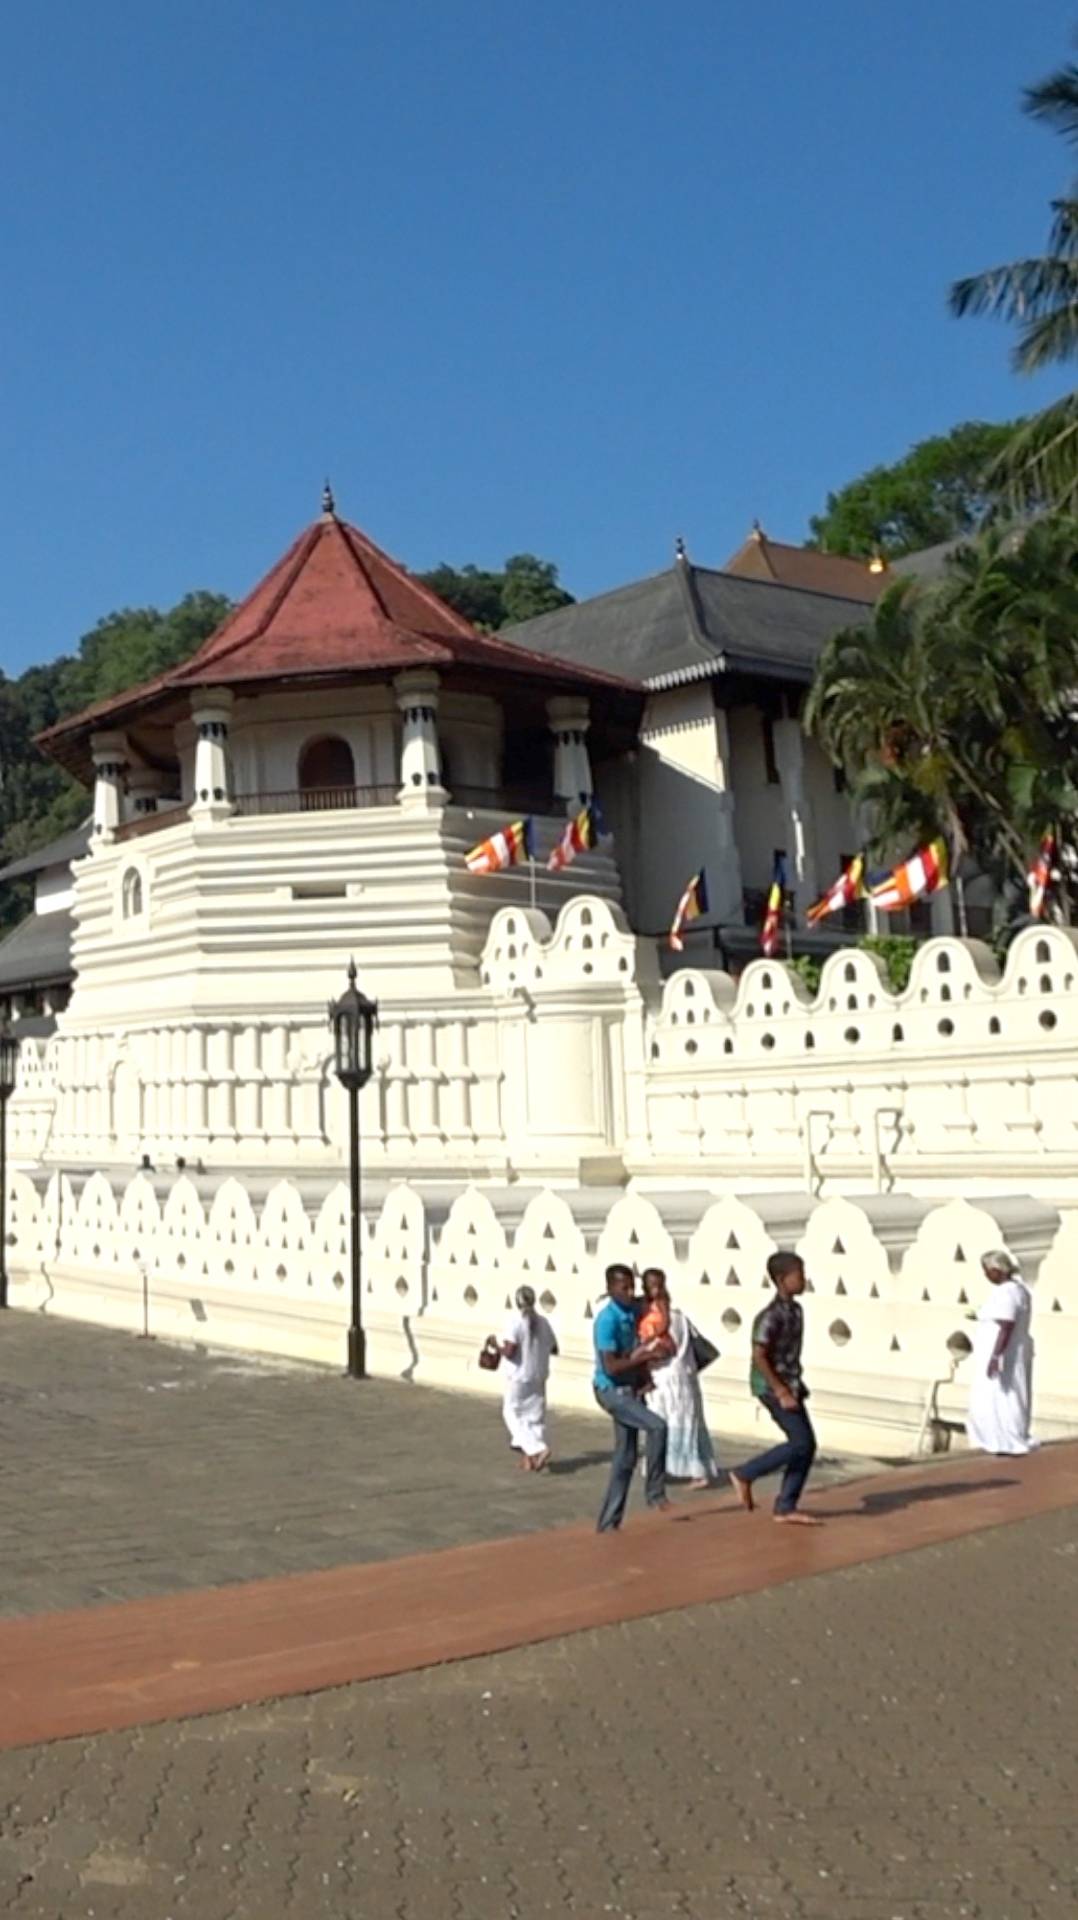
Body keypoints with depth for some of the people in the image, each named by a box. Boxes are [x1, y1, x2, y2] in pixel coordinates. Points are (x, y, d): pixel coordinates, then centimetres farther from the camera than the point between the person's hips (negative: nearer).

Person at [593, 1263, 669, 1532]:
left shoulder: (634, 1310, 3)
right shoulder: (607, 1319, -21)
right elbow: (610, 1367, -25)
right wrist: (644, 1356, -24)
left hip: (631, 1389, 8)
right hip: (612, 1391, -8)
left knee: (625, 1459, 9)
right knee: (657, 1427, -25)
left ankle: (608, 1522, 16)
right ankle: (655, 1492, -10)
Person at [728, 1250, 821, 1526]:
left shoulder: (795, 1310, 9)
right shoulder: (772, 1315, -20)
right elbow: (759, 1356, -22)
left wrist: (796, 1386, 18)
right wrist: (781, 1392, -21)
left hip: (789, 1384, 9)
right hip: (773, 1387, -9)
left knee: (807, 1445, 5)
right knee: (801, 1443, -11)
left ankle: (785, 1508, 11)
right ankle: (744, 1475, 2)